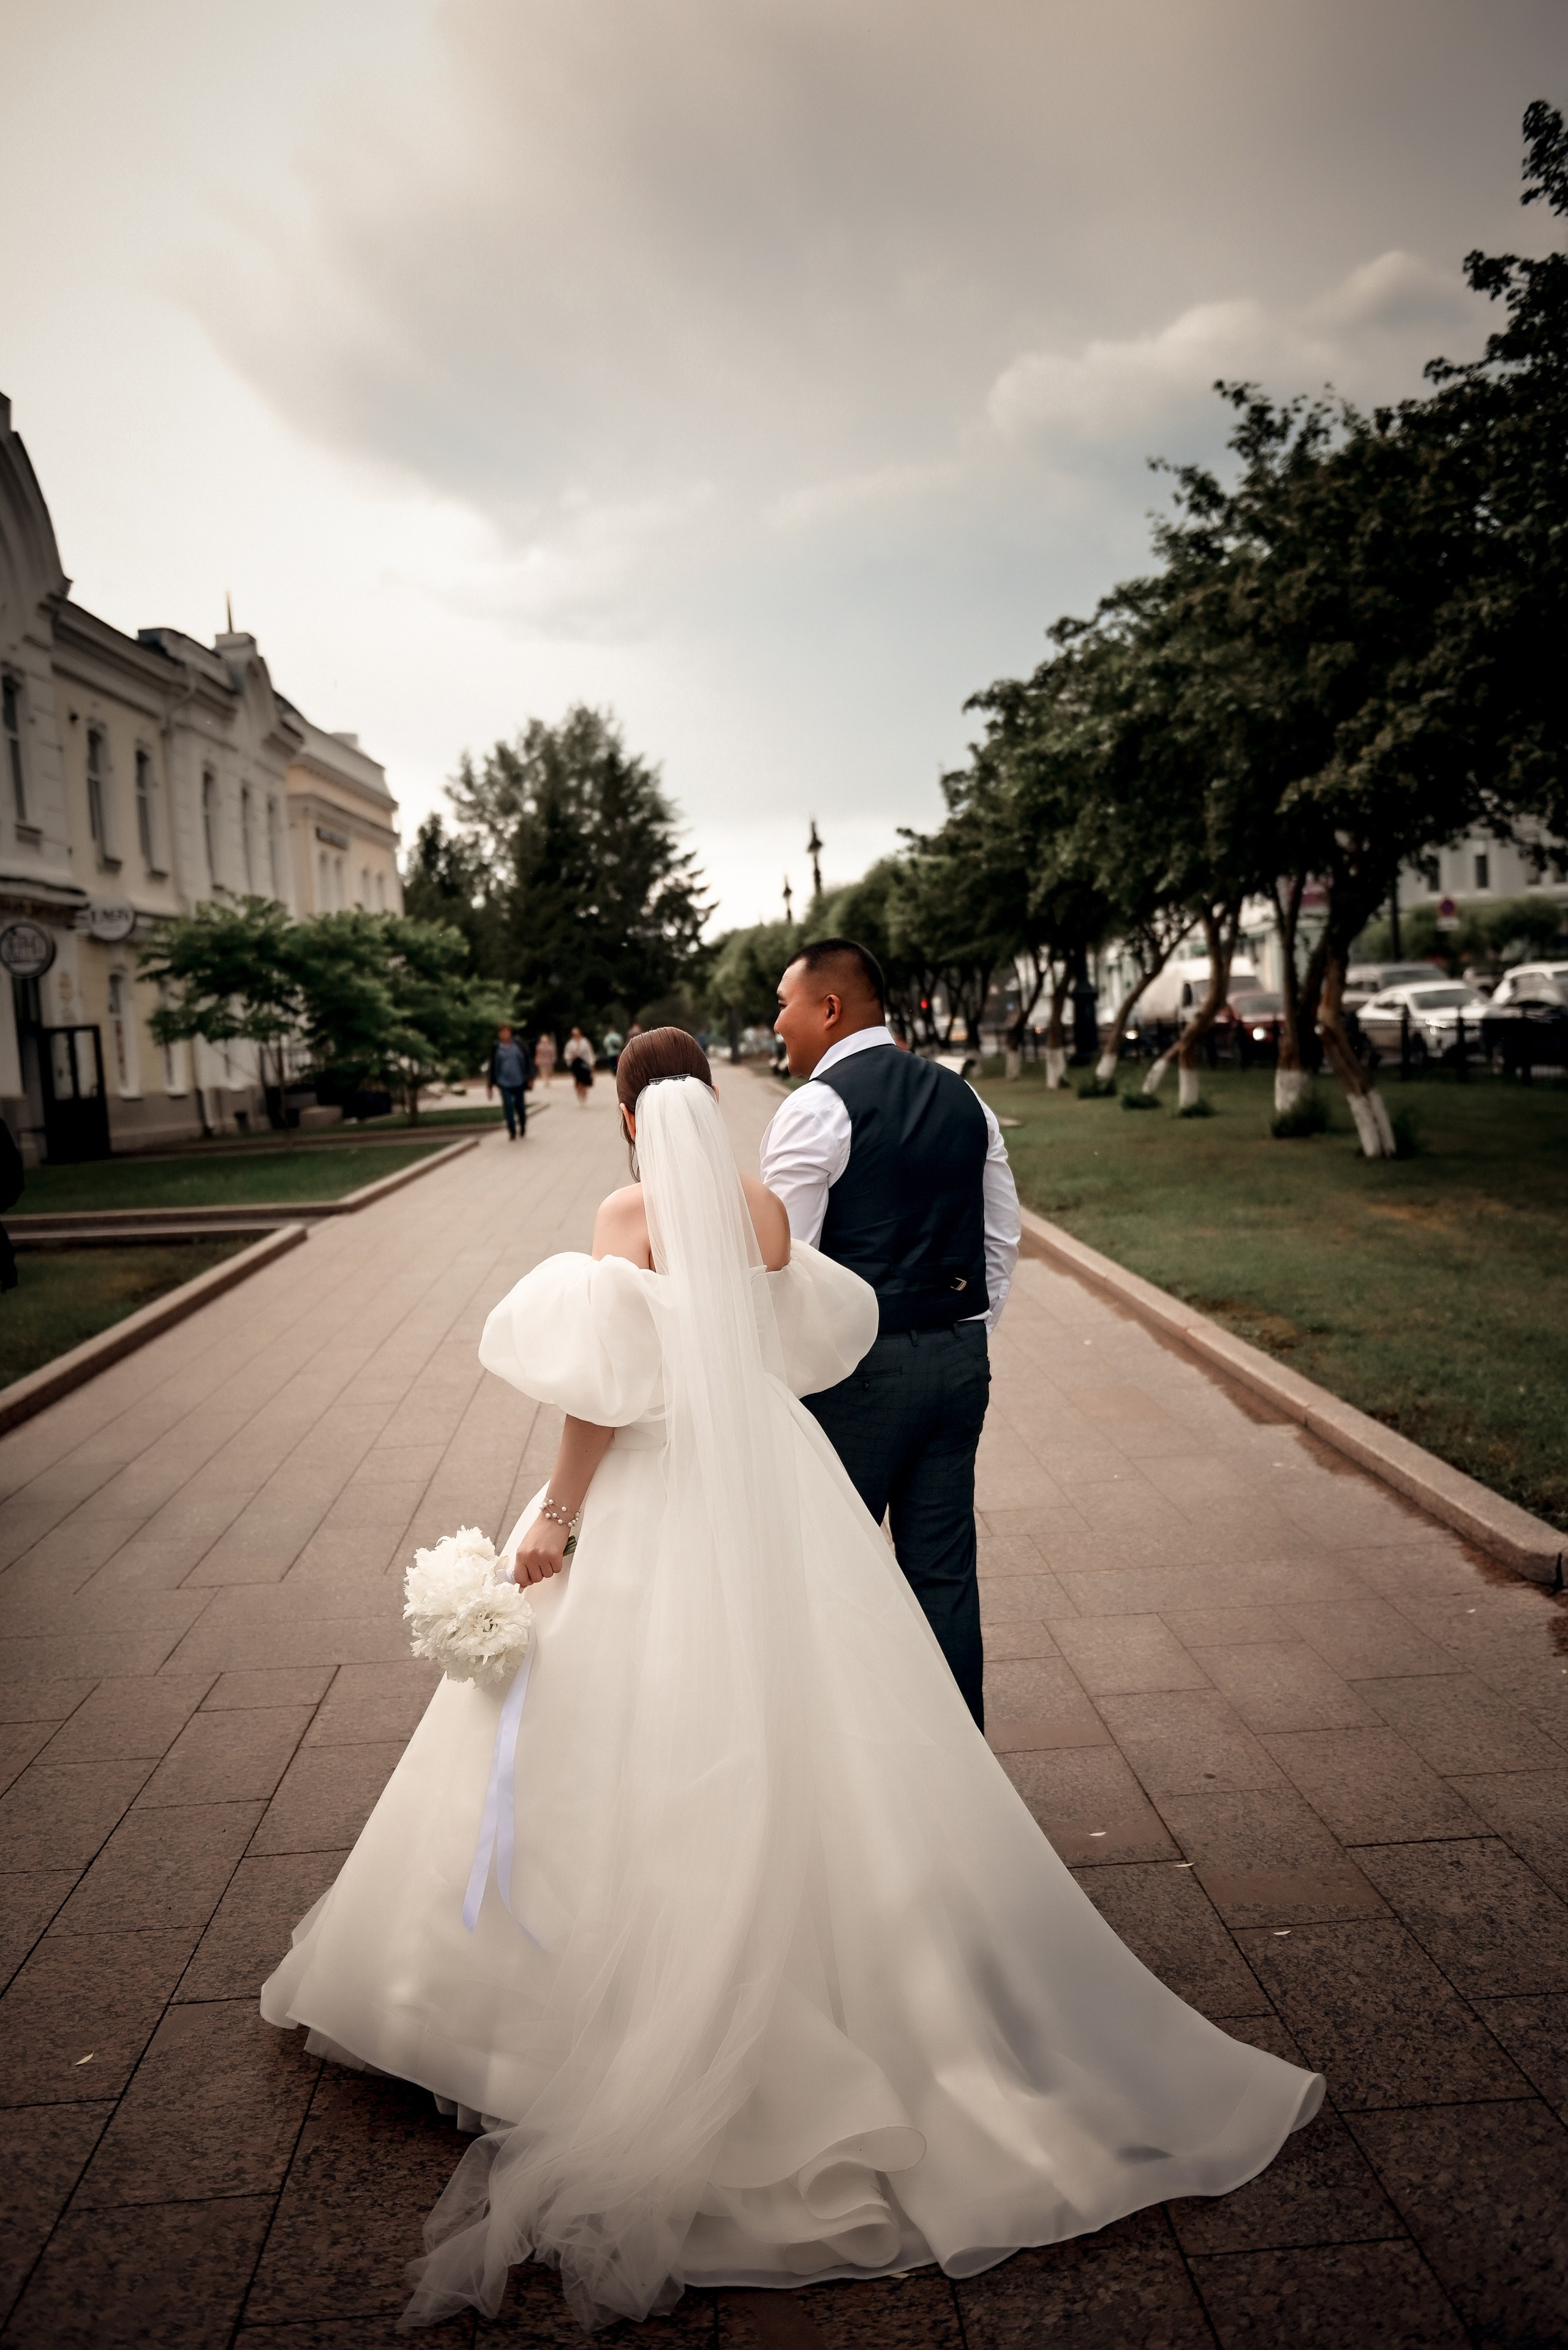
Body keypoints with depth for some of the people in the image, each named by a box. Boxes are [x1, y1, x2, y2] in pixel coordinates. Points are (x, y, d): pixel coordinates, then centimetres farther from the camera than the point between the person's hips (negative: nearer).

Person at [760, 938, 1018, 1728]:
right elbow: (1002, 1240, 13)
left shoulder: (817, 1108, -12)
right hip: (960, 1360, 7)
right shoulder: (964, 1099, 10)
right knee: (945, 1568, 14)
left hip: (857, 1367, -7)